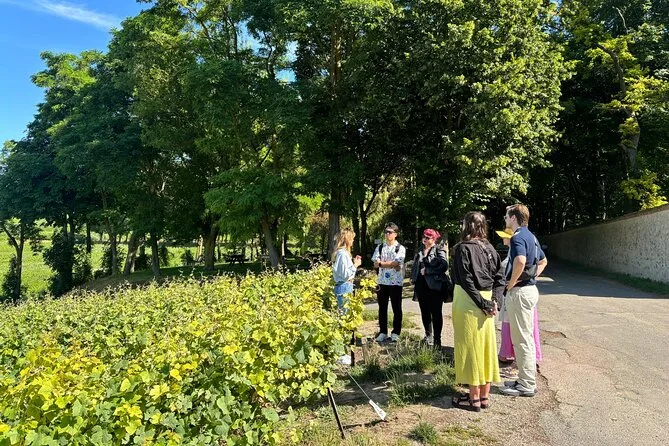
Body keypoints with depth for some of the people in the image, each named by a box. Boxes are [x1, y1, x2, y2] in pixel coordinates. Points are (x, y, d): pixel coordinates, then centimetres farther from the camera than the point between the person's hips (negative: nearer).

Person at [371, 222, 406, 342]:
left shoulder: (400, 248, -1)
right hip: (382, 281, 3)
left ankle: (396, 333, 13)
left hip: (396, 282, -3)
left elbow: (396, 263, -16)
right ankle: (383, 332, 17)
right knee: (382, 308, 8)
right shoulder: (380, 247, 10)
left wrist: (381, 263, -11)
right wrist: (391, 264, -12)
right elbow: (375, 264, -2)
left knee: (397, 308, 4)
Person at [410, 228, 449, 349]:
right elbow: (415, 266, 22)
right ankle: (428, 336, 26)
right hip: (421, 286, 6)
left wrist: (427, 270, -16)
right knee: (425, 312, 13)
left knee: (436, 313, 0)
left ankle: (437, 339, 8)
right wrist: (413, 279, 10)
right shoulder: (419, 251, 14)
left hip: (434, 286, -6)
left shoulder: (439, 251, -4)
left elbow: (444, 266, -18)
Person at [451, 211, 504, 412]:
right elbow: (500, 278, 6)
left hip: (468, 303, -7)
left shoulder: (463, 248, -13)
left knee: (470, 349, 2)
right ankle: (484, 396, 22)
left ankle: (474, 398, 10)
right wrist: (493, 301, -1)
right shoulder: (489, 249, 8)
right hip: (486, 301, 7)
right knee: (486, 348, 12)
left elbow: (467, 281, -18)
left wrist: (484, 304, -13)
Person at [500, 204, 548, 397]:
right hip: (530, 288, 10)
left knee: (521, 339, -2)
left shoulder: (518, 237, -16)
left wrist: (511, 283, -22)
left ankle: (526, 385, 7)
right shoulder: (531, 236, 15)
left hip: (520, 291, -10)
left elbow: (520, 261, -36)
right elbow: (543, 261, 29)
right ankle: (526, 379, 27)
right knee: (525, 337, 17)